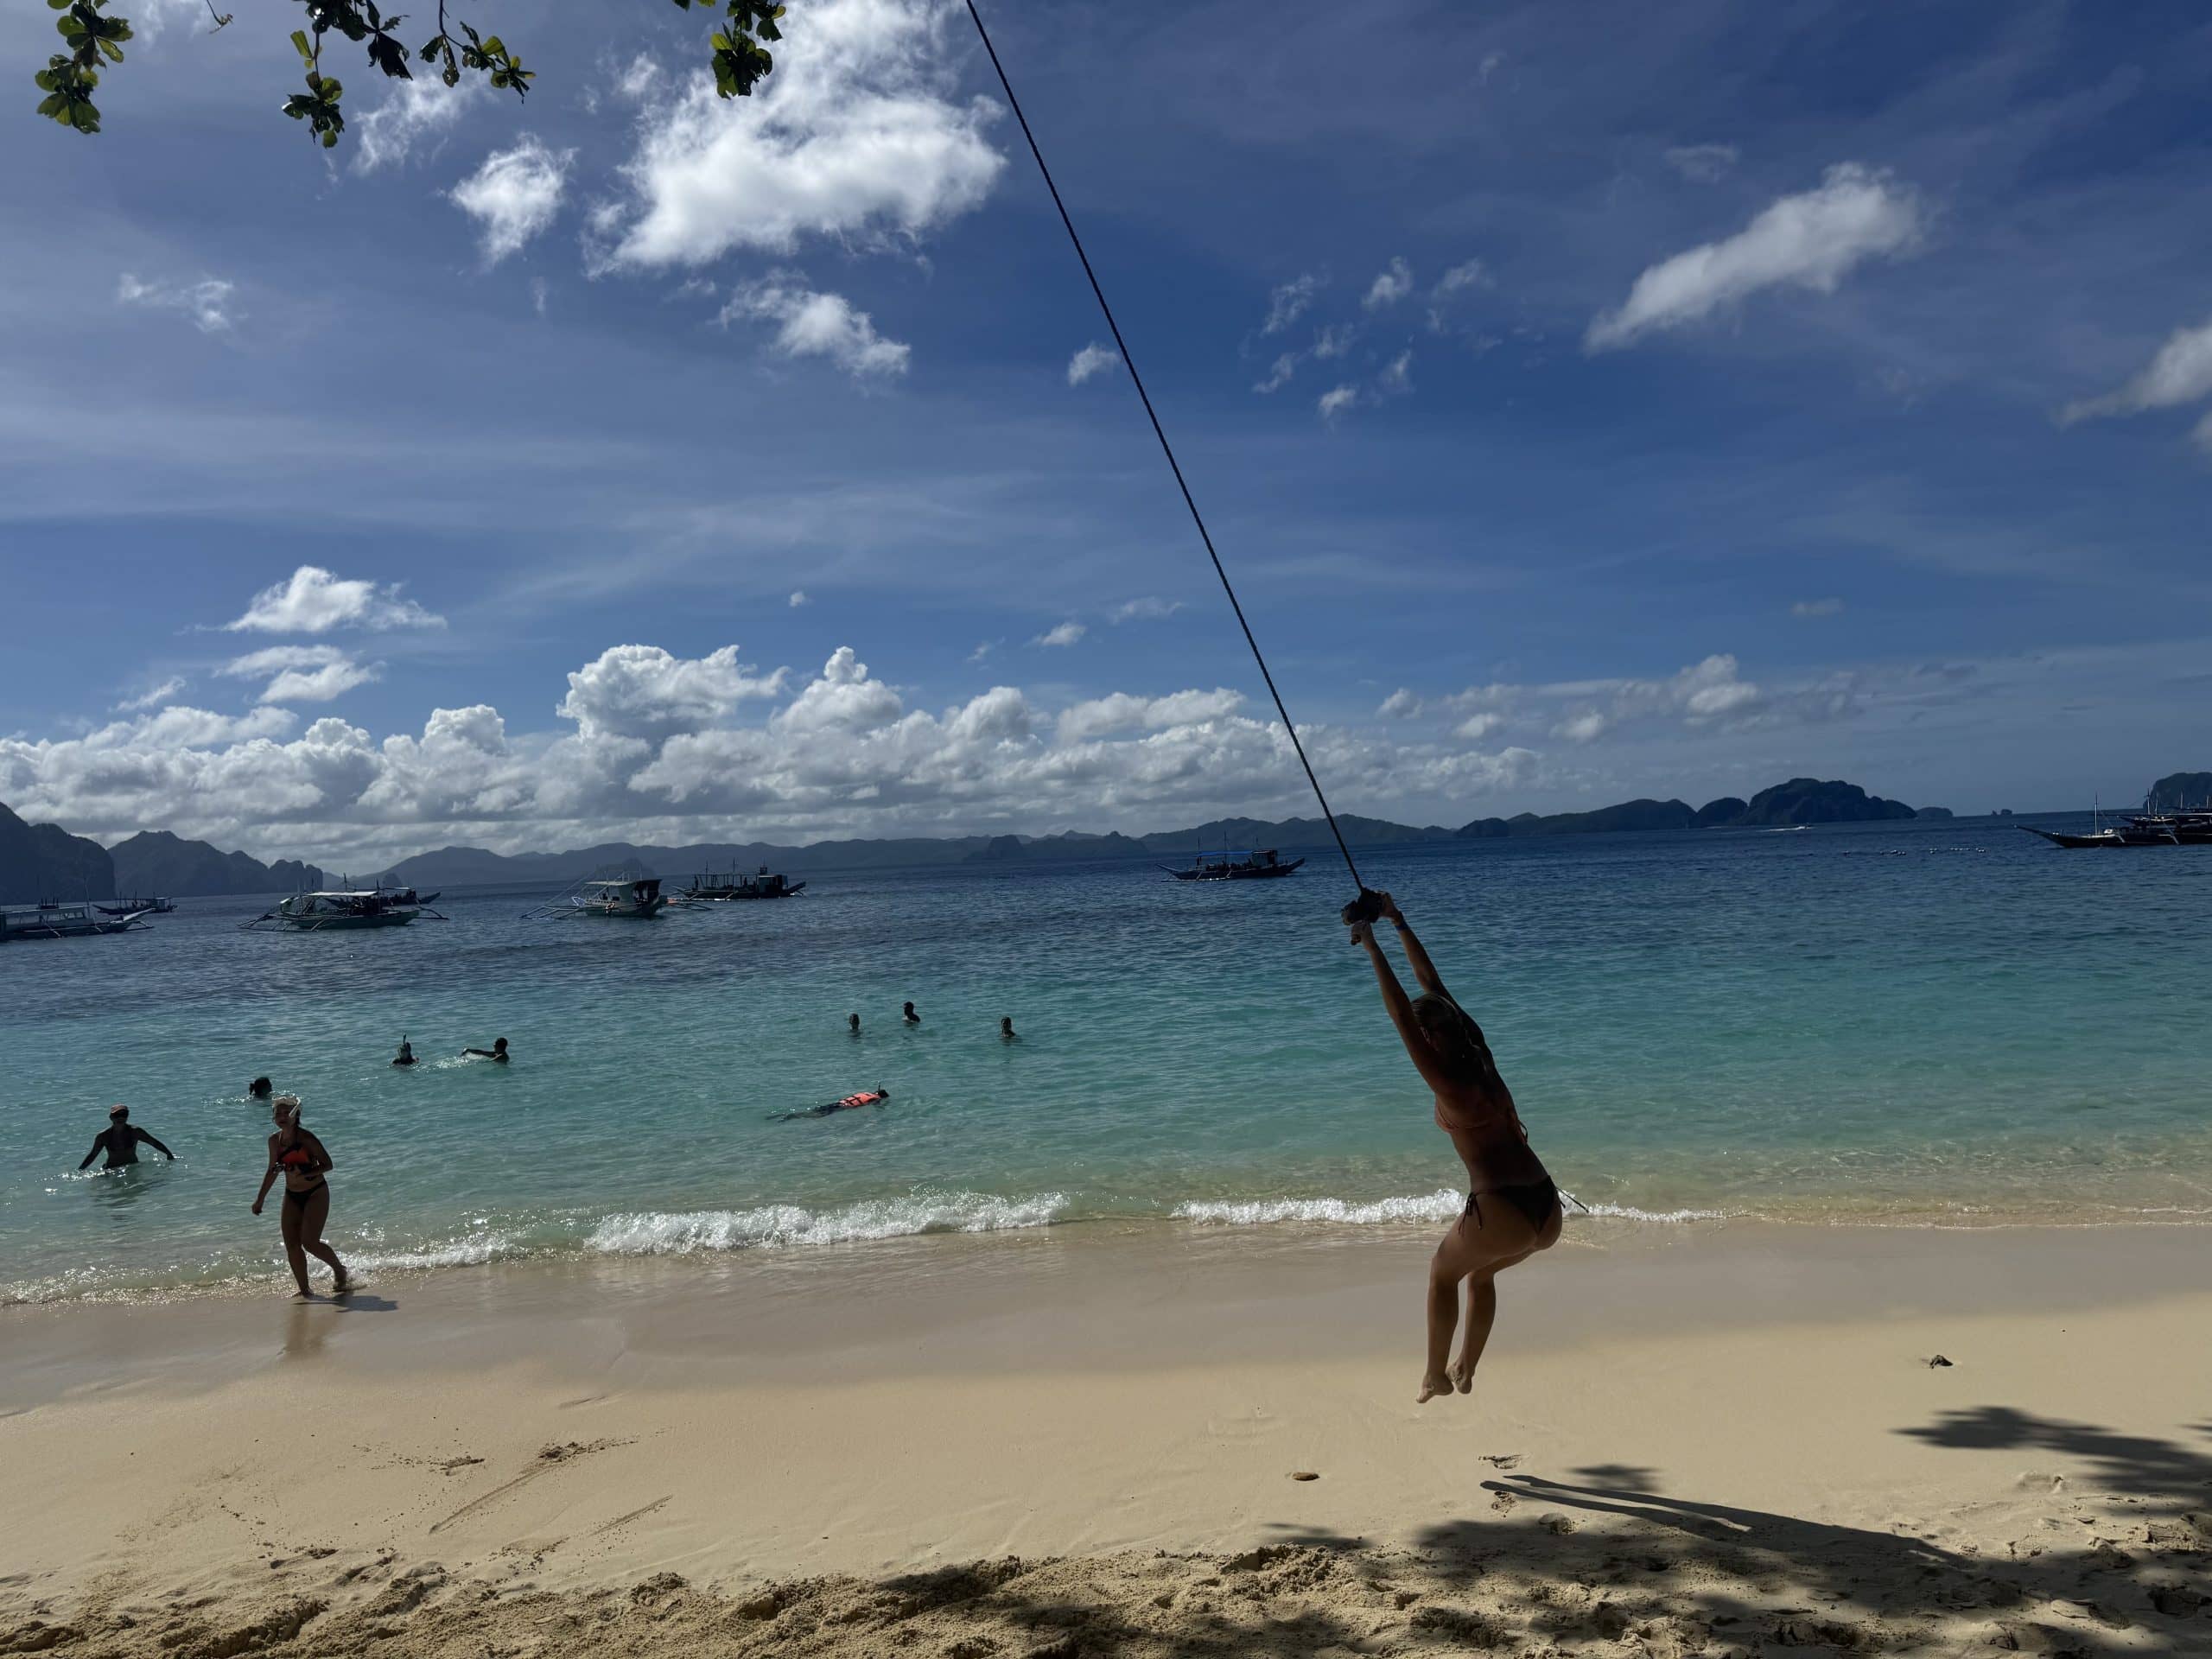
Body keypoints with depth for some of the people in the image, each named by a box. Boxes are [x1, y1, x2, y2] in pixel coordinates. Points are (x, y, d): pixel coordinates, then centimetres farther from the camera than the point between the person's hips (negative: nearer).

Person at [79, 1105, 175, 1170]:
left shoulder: (135, 1131, -4)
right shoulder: (103, 1136, -3)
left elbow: (155, 1143, 4)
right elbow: (92, 1155, 9)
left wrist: (170, 1155, 0)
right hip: (112, 1171, 0)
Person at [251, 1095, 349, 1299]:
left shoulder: (306, 1137, -16)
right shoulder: (274, 1141, 3)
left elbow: (327, 1164, -15)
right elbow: (272, 1171, 17)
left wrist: (304, 1174, -29)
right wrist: (260, 1198, 17)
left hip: (316, 1193, -6)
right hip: (292, 1196, 6)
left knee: (309, 1242, -15)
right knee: (291, 1246, -1)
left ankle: (339, 1268, 10)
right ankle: (305, 1290, 9)